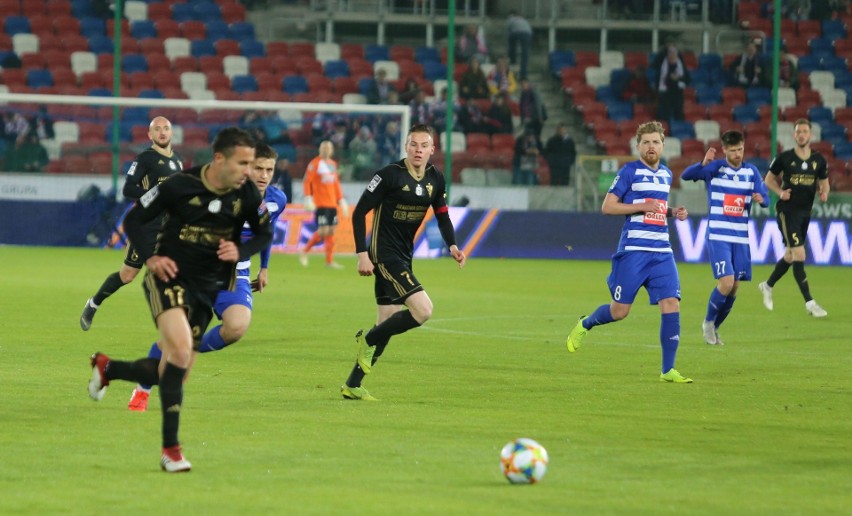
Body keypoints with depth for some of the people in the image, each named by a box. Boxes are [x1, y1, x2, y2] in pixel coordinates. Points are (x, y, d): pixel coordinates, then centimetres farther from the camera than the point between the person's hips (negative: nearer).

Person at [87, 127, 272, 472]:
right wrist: (149, 258, -17)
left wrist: (241, 252, -10)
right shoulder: (179, 186, -15)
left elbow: (264, 233, 10)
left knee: (173, 372, 8)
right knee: (181, 350, -29)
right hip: (169, 276, -5)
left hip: (207, 288, 5)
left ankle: (106, 368, 37)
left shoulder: (247, 194, -7)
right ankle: (170, 450, -23)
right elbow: (134, 220, -3)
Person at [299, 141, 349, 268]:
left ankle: (329, 261, 6)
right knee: (323, 231, -13)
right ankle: (304, 252, 5)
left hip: (332, 203, 7)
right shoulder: (315, 163, -5)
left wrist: (341, 200, 17)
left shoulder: (333, 164, 15)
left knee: (331, 231, 3)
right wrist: (308, 199, -17)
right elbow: (307, 182, -9)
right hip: (320, 204, -7)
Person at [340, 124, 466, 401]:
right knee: (423, 309, -20)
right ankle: (368, 340, -2)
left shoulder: (435, 179, 5)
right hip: (384, 254, -8)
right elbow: (359, 213, -11)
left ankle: (352, 385, 16)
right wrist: (362, 254, -17)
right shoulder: (390, 175, -14)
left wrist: (452, 245, 0)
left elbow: (442, 215, 18)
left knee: (388, 324, 8)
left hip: (404, 257, 8)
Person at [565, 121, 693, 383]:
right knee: (619, 311, -1)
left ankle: (668, 370, -4)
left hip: (662, 251, 5)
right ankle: (584, 325, 32)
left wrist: (673, 212, 10)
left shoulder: (666, 174, 15)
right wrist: (641, 207, -15)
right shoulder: (630, 171, -4)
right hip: (633, 250, -5)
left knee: (671, 305, -9)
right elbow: (607, 206, -7)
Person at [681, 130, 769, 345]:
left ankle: (714, 328, 25)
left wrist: (761, 199, -21)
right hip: (718, 236, -4)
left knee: (734, 287, 5)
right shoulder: (715, 168, -5)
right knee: (726, 283, -16)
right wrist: (703, 164, -36)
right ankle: (708, 322, 8)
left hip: (741, 238, 4)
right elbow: (685, 176, -17)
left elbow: (765, 199, 4)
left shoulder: (751, 171, 6)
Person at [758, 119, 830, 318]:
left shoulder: (819, 160, 3)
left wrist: (824, 192, -9)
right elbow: (769, 179, 5)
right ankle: (809, 303, -13)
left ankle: (767, 286, 42)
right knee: (799, 255, -13)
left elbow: (824, 183, 14)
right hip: (787, 210, -5)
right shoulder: (784, 158, -7)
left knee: (790, 256, 17)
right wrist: (780, 192, -14)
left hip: (805, 212, 5)